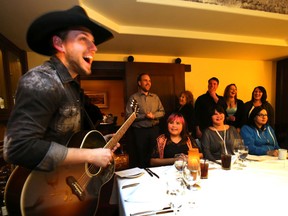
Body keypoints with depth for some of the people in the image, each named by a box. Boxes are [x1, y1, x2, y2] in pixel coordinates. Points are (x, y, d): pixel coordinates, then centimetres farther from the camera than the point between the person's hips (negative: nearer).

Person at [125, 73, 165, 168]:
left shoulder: (155, 97, 11)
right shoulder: (133, 98, -3)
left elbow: (162, 112, 9)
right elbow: (128, 116, -11)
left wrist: (154, 115, -11)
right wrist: (145, 116, -18)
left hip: (154, 129, 4)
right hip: (139, 131, -4)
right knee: (141, 157, 7)